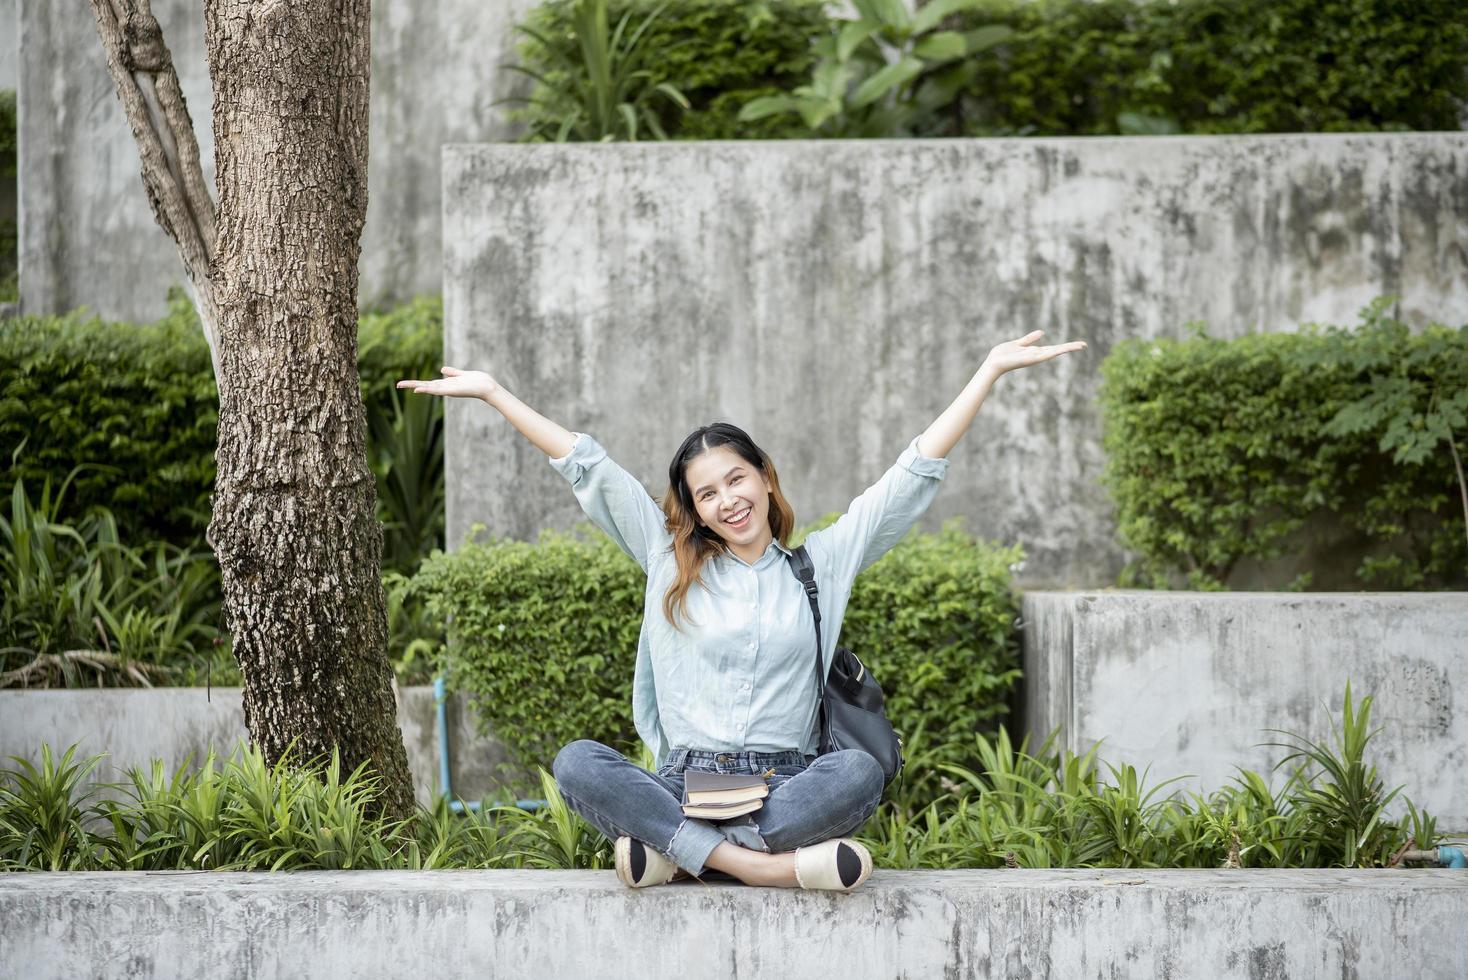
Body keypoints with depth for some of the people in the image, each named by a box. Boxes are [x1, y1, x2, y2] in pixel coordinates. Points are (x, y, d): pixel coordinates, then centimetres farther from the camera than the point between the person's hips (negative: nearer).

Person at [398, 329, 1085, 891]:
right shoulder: (669, 562, 16)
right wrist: (492, 393, 15)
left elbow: (916, 472, 13)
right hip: (683, 785, 1)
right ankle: (777, 866, -37)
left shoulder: (821, 564, 14)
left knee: (860, 770, -34)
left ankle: (677, 854, -31)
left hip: (784, 787, 0)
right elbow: (589, 470, 15)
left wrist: (993, 369, 10)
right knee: (576, 763, -29)